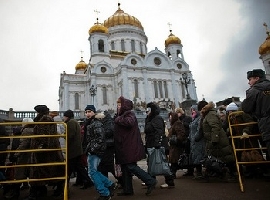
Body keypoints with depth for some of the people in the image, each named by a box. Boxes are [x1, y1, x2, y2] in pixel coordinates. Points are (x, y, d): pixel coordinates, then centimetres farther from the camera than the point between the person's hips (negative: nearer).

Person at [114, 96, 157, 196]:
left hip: (130, 146, -9)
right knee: (125, 167, 11)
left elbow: (130, 122, -31)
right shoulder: (122, 115, 18)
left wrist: (118, 119, -18)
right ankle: (127, 190, 20)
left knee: (131, 166, -9)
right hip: (124, 147, 9)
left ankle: (151, 181, 0)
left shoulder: (129, 114, -9)